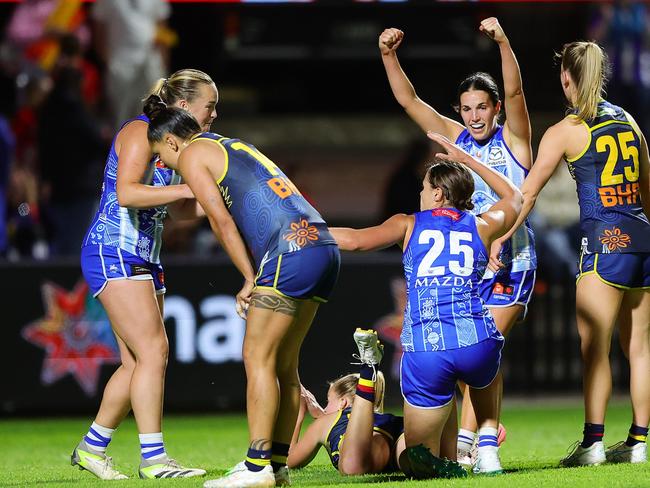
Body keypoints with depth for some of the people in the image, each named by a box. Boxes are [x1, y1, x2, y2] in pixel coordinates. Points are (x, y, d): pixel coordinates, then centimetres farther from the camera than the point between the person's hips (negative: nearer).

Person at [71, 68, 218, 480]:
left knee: (138, 363, 6)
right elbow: (126, 193, -25)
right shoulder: (140, 132, -12)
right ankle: (154, 458, -16)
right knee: (154, 350, -16)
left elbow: (177, 210, 20)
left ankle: (92, 447, 17)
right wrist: (187, 188, -27)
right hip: (114, 252, -10)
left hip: (143, 259, 10)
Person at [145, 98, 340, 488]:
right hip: (324, 248, 9)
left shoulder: (192, 155, 5)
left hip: (291, 252, -9)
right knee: (284, 364, 12)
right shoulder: (235, 147, 30)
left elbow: (223, 222, -3)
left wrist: (249, 279, 2)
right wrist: (256, 281, 15)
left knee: (258, 358, -4)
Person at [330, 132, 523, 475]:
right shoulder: (481, 226, 18)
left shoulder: (409, 225, 12)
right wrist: (465, 159, 45)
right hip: (477, 342, 1)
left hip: (425, 353, -1)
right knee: (483, 375, 42)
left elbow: (355, 241, -2)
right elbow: (514, 197, 40)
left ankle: (447, 461, -20)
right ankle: (487, 445, 18)